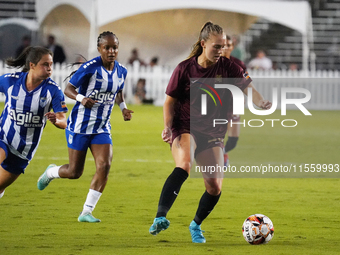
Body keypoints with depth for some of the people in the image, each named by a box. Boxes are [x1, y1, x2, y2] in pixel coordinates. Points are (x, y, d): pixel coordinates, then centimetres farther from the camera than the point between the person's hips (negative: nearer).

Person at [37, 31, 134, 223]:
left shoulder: (121, 71, 2)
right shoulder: (90, 68, -17)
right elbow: (68, 89, -12)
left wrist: (123, 108, 5)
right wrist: (81, 98, -32)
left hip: (102, 128, 5)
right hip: (80, 126, -5)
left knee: (104, 166, -15)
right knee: (74, 172, 1)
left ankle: (86, 212, -5)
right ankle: (51, 172, 38)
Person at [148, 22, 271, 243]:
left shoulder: (227, 67, 0)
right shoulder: (185, 69, -3)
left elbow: (247, 87, -11)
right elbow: (170, 102, 3)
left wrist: (261, 103, -32)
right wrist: (168, 127, -13)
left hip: (213, 134, 3)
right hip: (185, 128, -3)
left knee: (215, 187, -2)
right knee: (184, 165, -34)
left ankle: (196, 225, 26)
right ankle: (160, 217, -42)